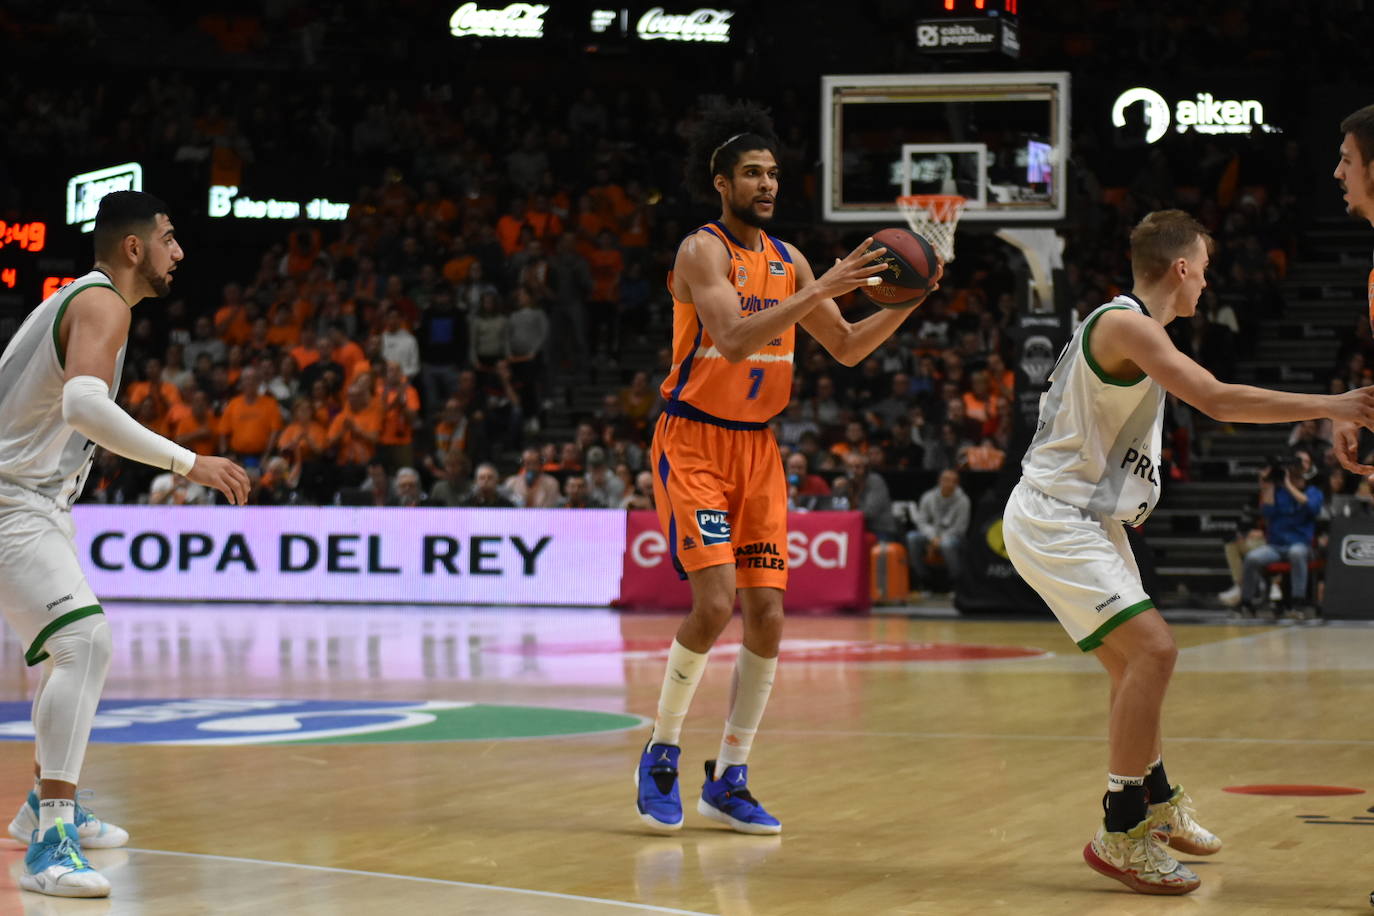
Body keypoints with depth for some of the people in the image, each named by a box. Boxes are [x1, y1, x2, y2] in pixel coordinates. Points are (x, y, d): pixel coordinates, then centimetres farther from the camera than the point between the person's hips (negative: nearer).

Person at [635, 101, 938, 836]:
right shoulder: (702, 251, -12)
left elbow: (848, 348, 15)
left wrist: (905, 304, -1)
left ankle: (728, 780, 11)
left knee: (767, 616, 1)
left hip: (757, 448, 7)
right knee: (714, 603, -18)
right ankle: (660, 756, 2)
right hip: (693, 444, -7)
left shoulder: (788, 261, 9)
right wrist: (824, 289, -32)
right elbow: (735, 339, -28)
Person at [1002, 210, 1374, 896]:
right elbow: (1218, 401, -28)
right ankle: (1120, 835, -15)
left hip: (1086, 519, 11)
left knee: (1135, 660, 22)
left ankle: (1157, 805, 40)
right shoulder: (1127, 324, -18)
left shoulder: (1126, 323, 14)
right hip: (1053, 522, -11)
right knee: (1152, 651, -19)